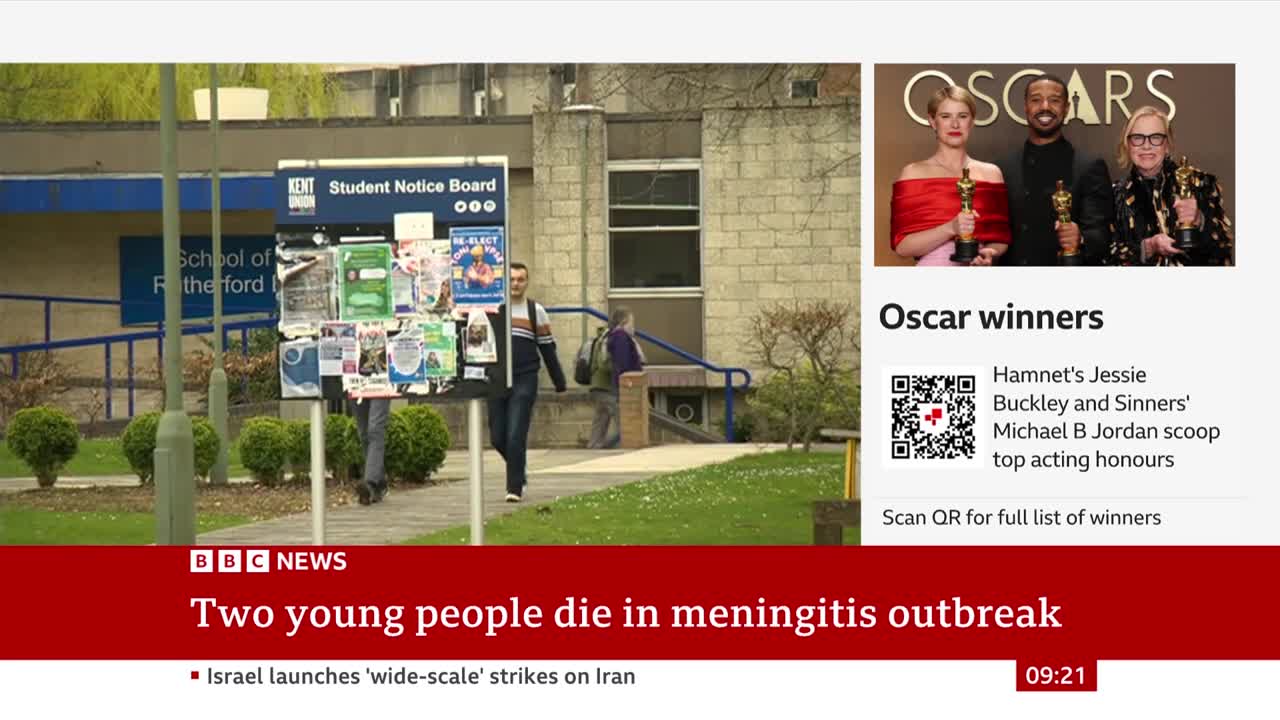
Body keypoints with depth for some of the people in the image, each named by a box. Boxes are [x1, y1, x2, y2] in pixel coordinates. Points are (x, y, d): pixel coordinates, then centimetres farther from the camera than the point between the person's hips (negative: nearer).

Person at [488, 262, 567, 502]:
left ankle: (515, 488, -5)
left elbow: (548, 349, 11)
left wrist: (560, 384, 11)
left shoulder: (536, 312, 7)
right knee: (498, 438, 4)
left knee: (516, 437, -10)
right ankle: (518, 471, 30)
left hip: (524, 382, -2)